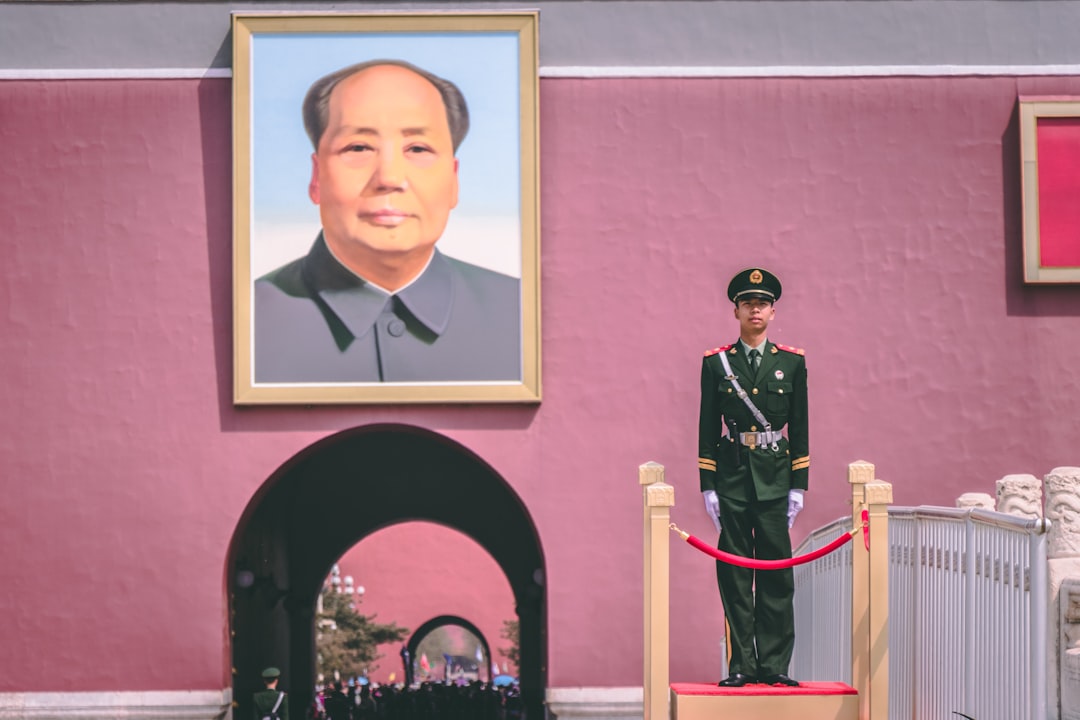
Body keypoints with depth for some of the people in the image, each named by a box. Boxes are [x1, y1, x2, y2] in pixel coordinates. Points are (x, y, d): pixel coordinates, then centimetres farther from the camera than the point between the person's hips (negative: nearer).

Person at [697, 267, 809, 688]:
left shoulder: (792, 362, 6)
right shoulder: (716, 362, 4)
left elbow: (800, 428, 7)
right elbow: (707, 428, 4)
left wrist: (798, 485, 1)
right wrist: (708, 486, -2)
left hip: (775, 476, 1)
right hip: (731, 475, 0)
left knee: (776, 572, 1)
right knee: (734, 573, 2)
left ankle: (773, 665, 8)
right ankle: (742, 665, 8)